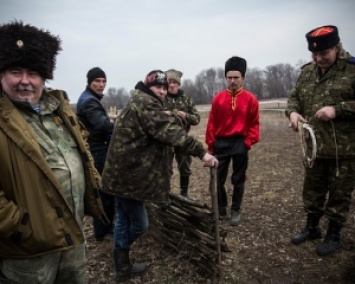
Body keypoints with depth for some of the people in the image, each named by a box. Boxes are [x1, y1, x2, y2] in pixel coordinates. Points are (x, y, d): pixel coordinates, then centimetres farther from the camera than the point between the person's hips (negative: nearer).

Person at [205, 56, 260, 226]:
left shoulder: (250, 99, -2)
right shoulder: (218, 98, 1)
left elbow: (254, 124, 1)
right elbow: (212, 123, 2)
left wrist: (249, 142, -8)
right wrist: (211, 144, -1)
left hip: (240, 144, -1)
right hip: (221, 143, 1)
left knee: (238, 180, 9)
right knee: (218, 179, 6)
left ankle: (235, 211, 24)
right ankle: (221, 208, 26)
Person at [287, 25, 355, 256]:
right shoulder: (307, 72, 7)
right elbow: (295, 96, 14)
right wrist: (293, 112, -6)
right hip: (314, 146, 5)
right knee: (312, 190, 18)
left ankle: (334, 236, 27)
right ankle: (312, 228, 37)